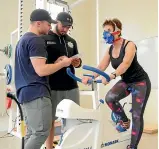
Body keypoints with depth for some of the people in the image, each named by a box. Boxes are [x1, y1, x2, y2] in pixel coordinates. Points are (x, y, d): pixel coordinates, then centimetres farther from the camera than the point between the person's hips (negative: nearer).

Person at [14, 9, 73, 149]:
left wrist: (56, 63, 17)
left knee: (32, 132, 15)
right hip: (36, 92, -10)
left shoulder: (23, 39, 19)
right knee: (42, 132, -5)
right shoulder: (36, 40, -13)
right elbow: (41, 70, -21)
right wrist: (63, 63, -8)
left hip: (26, 91, 10)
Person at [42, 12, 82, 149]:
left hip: (71, 87, 5)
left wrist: (78, 63, -2)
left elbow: (77, 61, 21)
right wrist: (55, 63, -21)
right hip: (52, 88, -4)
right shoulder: (44, 39, 0)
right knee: (50, 120, 7)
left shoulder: (72, 41, 17)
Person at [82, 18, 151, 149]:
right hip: (125, 81, 6)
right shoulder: (110, 50, -1)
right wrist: (90, 77, -30)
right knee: (110, 98, -22)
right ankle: (124, 120, 5)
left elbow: (126, 63, -38)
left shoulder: (129, 45, -20)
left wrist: (112, 76, -55)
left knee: (137, 116, -5)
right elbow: (101, 66, -12)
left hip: (140, 81, -5)